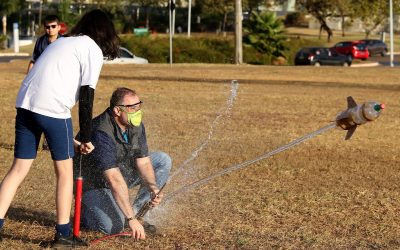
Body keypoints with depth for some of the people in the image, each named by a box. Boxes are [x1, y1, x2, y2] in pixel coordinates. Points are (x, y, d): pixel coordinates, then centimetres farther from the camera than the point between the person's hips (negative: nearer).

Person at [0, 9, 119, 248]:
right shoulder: (93, 50, 5)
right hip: (53, 109, -6)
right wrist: (86, 137, 2)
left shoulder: (62, 41, 28)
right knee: (65, 171, 9)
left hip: (25, 103, 6)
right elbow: (86, 95, -4)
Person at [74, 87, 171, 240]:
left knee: (163, 160, -1)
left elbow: (143, 162, -5)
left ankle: (136, 212, 0)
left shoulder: (136, 126, -7)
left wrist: (153, 190, -26)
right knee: (113, 227, -29)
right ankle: (85, 211, 4)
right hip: (93, 184, -8)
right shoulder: (102, 134, -34)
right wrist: (131, 220, -41)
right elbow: (115, 181, -39)